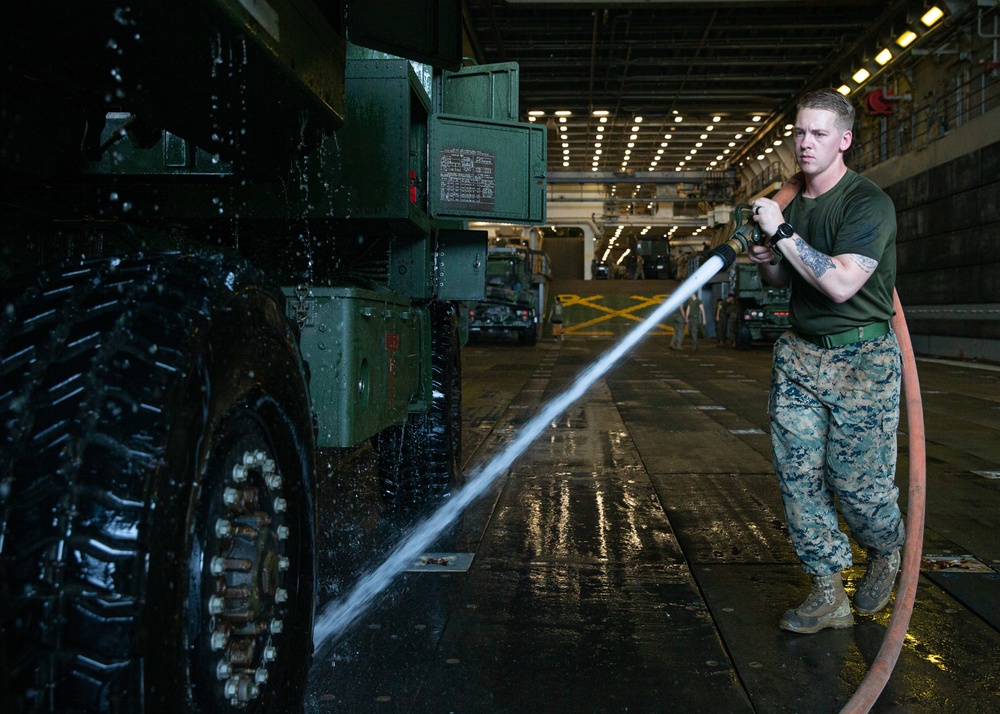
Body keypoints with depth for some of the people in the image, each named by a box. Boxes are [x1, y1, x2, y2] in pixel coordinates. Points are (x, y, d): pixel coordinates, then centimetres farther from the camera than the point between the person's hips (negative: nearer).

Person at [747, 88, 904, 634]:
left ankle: (887, 553, 32)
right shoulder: (793, 206, 11)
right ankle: (829, 595, 11)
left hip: (862, 362, -6)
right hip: (799, 355, 6)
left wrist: (782, 233, -19)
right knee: (798, 473, 0)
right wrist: (766, 260, 0)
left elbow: (841, 285, -23)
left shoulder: (868, 202, -11)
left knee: (857, 482, -2)